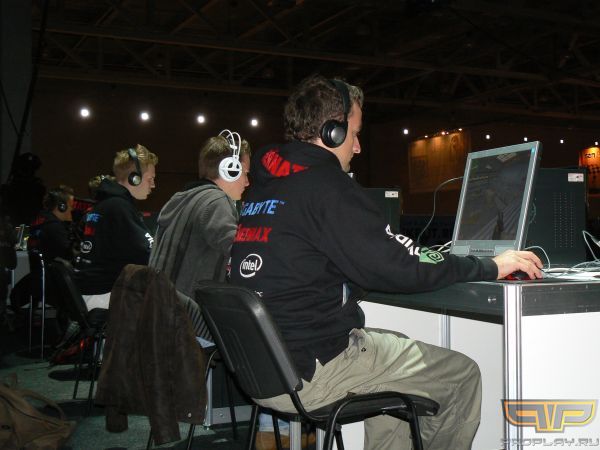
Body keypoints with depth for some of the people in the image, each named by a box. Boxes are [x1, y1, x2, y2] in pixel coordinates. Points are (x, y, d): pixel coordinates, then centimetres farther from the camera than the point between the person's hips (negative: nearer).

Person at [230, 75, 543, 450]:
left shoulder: (263, 183, 11)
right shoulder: (324, 184, -16)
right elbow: (397, 269, -19)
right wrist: (490, 267, -7)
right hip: (309, 374, -9)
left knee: (397, 346, 28)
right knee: (463, 374, 4)